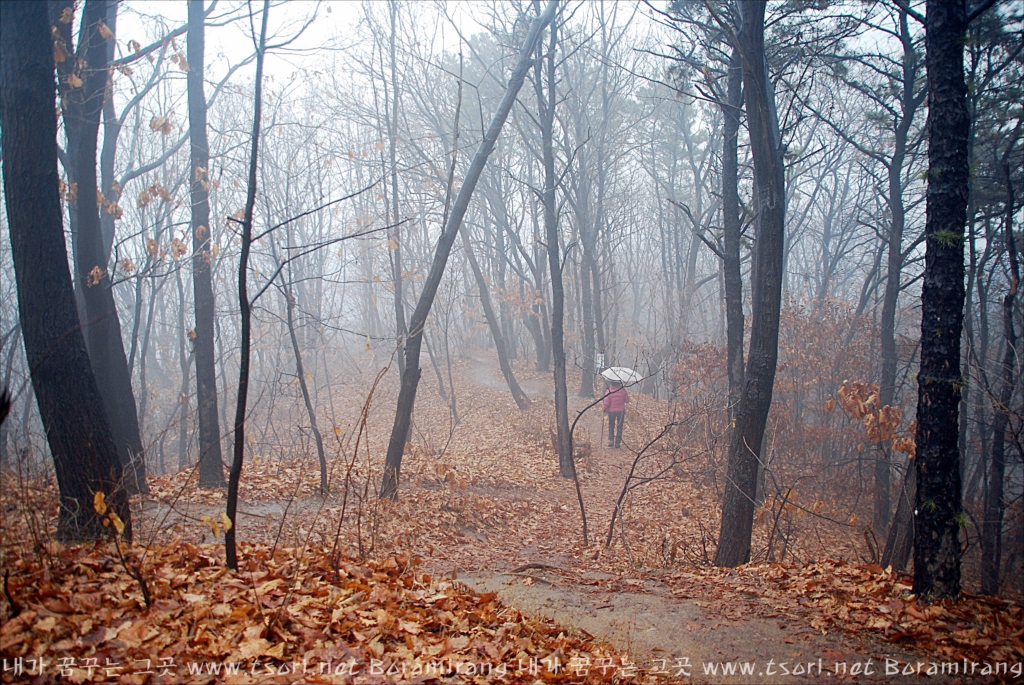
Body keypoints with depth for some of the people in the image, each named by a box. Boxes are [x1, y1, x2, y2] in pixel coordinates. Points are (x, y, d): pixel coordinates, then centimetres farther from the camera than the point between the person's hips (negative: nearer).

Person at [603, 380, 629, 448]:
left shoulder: (609, 390, -18)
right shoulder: (622, 390, -13)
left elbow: (606, 403, -17)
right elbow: (627, 400, -3)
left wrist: (605, 409, 1)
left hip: (611, 411, -1)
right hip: (621, 411, 1)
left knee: (611, 426, 19)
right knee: (619, 427, 12)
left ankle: (611, 441, 12)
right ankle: (617, 443, 13)